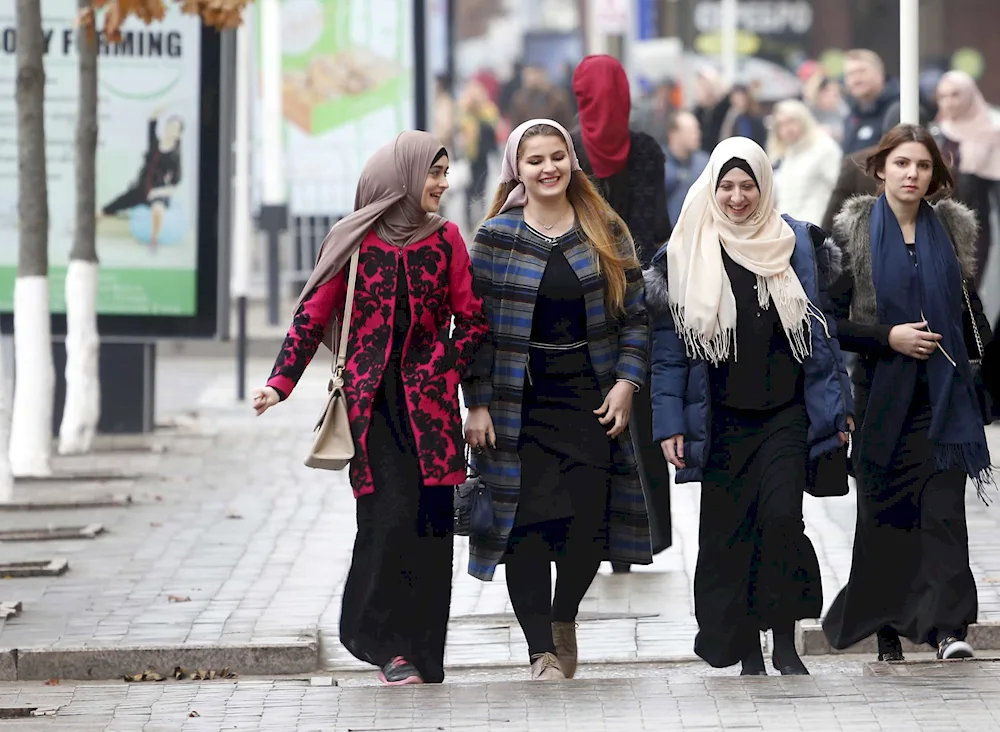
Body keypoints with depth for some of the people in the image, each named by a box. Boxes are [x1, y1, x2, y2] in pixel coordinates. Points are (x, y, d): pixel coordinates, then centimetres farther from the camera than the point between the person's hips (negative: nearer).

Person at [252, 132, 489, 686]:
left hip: (428, 401, 2)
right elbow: (313, 314, 4)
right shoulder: (354, 241, 3)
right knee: (390, 513, -14)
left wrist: (442, 370, -5)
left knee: (429, 521, -4)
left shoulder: (445, 240, 9)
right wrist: (280, 381, -6)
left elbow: (472, 319, 9)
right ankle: (388, 644, -3)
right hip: (371, 401, -2)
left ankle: (422, 655, 2)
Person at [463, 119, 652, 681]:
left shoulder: (606, 233, 6)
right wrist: (477, 405, -4)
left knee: (589, 518, -7)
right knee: (528, 525, -7)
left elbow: (635, 314, 8)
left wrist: (626, 382, -2)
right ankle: (544, 655, -3)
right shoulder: (495, 238, 0)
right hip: (518, 404, -1)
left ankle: (563, 619, 20)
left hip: (590, 400, 1)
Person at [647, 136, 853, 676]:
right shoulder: (687, 255, 2)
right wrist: (669, 423, -2)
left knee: (781, 518, -17)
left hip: (784, 414, -1)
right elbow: (670, 343, 4)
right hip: (721, 420, 1)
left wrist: (838, 404, 7)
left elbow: (821, 329, 10)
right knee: (727, 534, 1)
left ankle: (785, 642, -6)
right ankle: (747, 655, 11)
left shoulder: (796, 244, 6)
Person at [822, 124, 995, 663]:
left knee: (943, 508, -11)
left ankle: (946, 626, -19)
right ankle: (887, 633, 11)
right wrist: (887, 338, -13)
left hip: (943, 395, 1)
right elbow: (829, 320, -2)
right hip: (883, 393, -1)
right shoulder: (854, 234, 1)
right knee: (884, 514, 3)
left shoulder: (951, 231, 9)